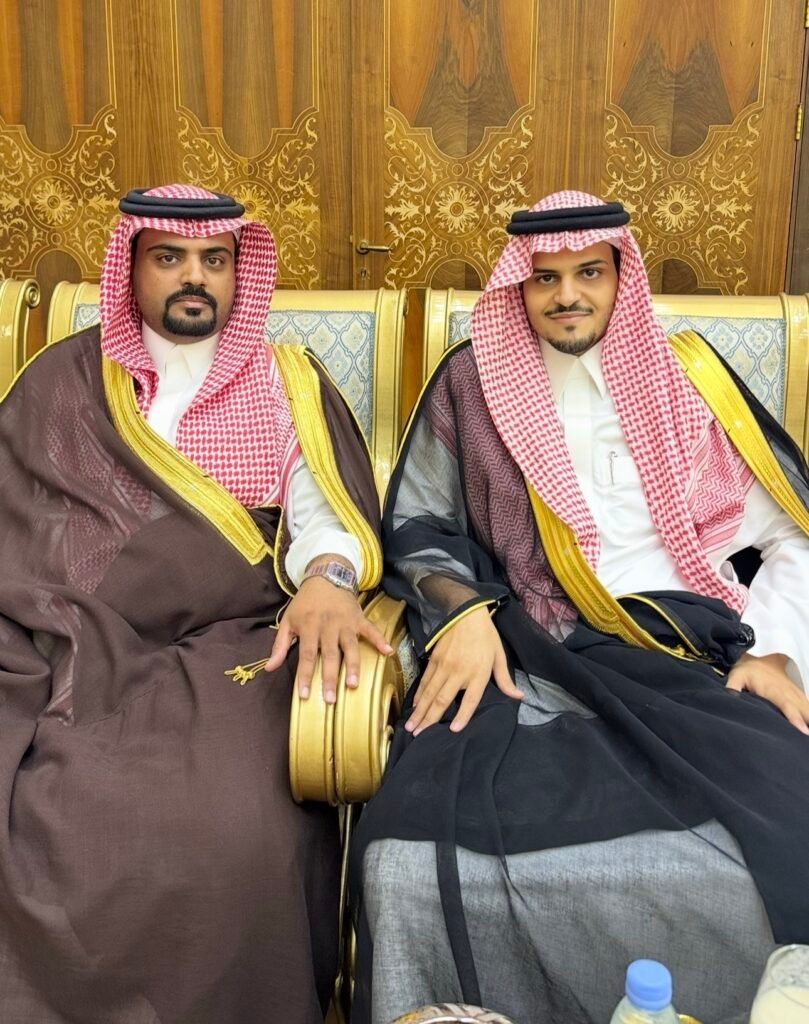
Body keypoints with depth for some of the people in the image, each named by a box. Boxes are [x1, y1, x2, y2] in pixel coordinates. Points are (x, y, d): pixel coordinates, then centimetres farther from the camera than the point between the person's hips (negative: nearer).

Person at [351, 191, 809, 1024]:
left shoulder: (688, 376, 16)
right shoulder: (472, 380, 14)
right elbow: (416, 526, 15)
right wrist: (461, 610, -5)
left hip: (694, 656, 2)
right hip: (525, 663, -1)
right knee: (410, 861, -32)